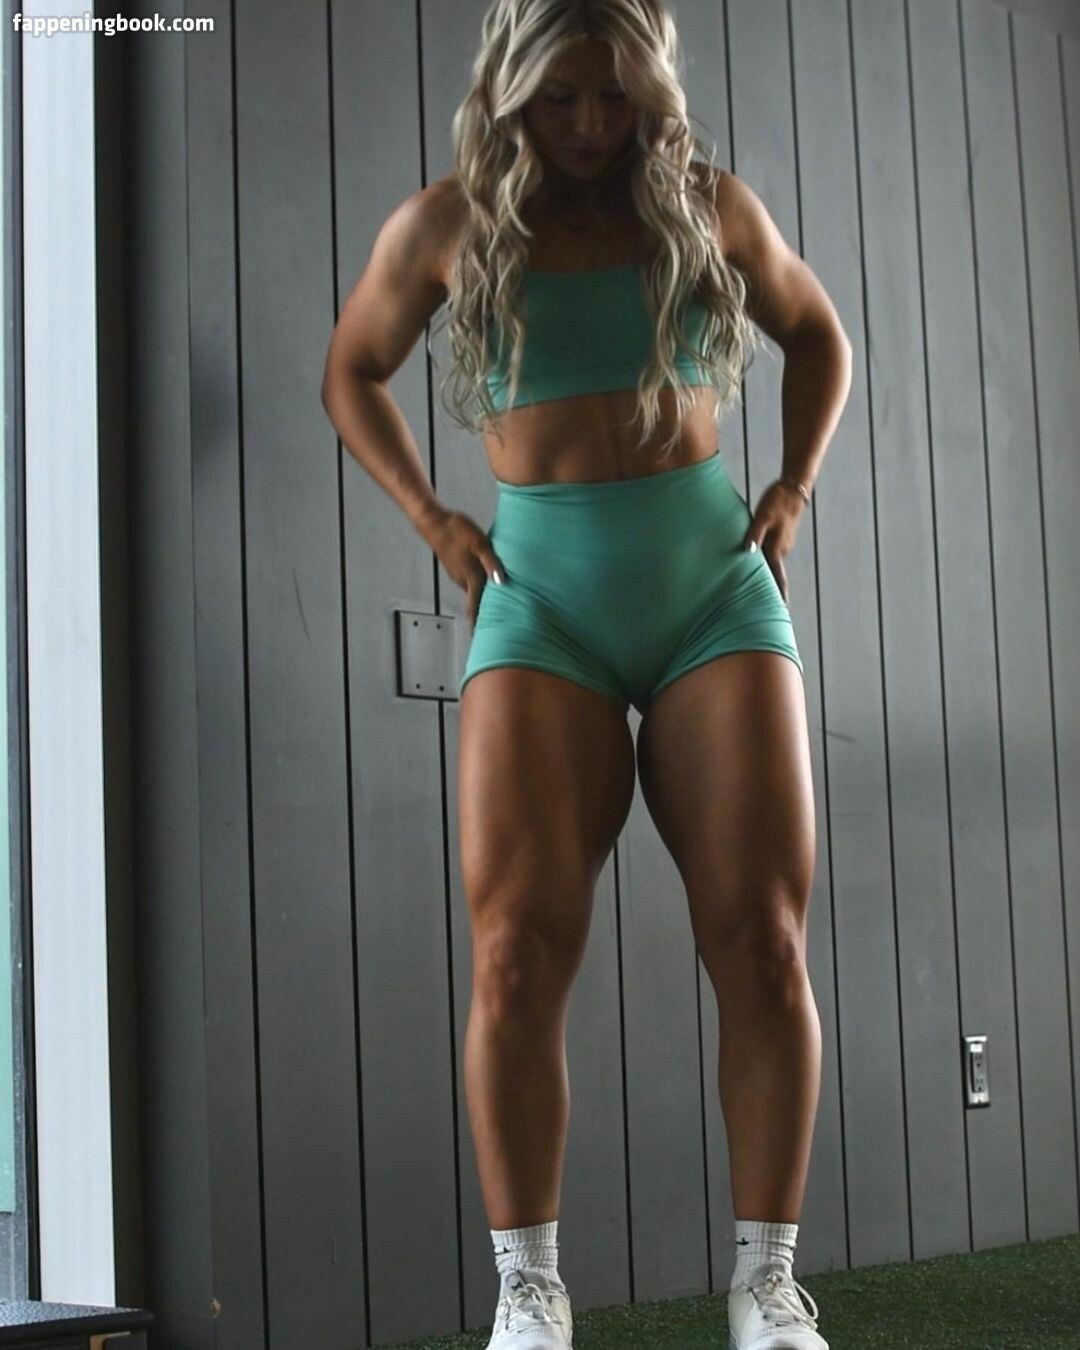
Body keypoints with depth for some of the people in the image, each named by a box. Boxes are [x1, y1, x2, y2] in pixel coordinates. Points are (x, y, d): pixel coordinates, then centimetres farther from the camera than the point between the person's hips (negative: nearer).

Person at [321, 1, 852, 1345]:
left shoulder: (708, 205, 9)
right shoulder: (447, 224, 6)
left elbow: (818, 337, 25)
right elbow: (352, 375, 22)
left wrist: (790, 491, 10)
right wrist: (430, 517, 8)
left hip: (714, 580, 1)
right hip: (541, 594, -1)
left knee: (763, 941, -8)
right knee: (519, 948, -12)